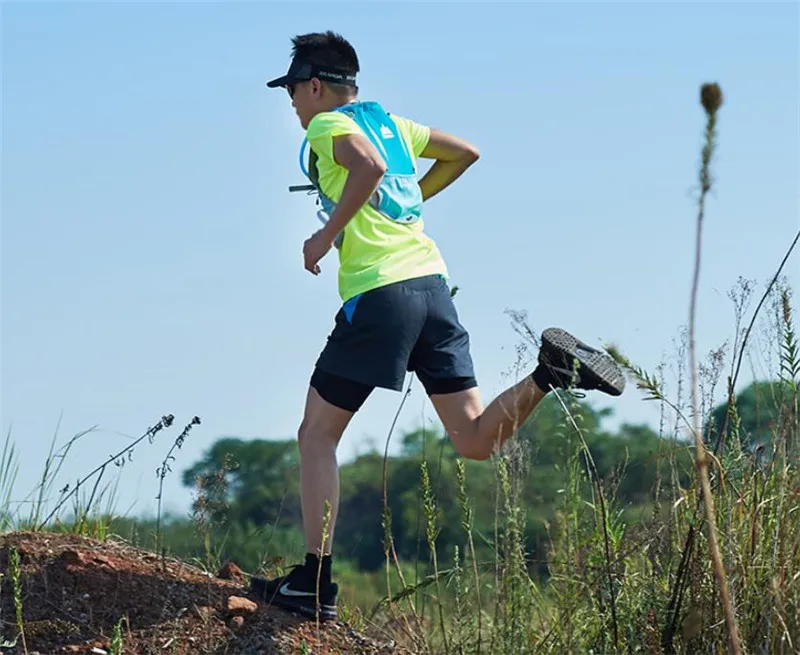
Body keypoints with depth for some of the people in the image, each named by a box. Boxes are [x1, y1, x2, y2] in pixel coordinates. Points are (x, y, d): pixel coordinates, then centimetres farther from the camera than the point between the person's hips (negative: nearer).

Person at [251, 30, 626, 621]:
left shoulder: (328, 125, -1)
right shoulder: (387, 120, 22)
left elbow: (370, 166, -22)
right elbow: (465, 153, 30)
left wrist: (327, 234, -13)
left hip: (378, 293, -7)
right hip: (432, 283, 7)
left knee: (317, 436, 2)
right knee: (476, 440, 5)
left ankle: (314, 583, -3)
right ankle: (551, 371, -18)